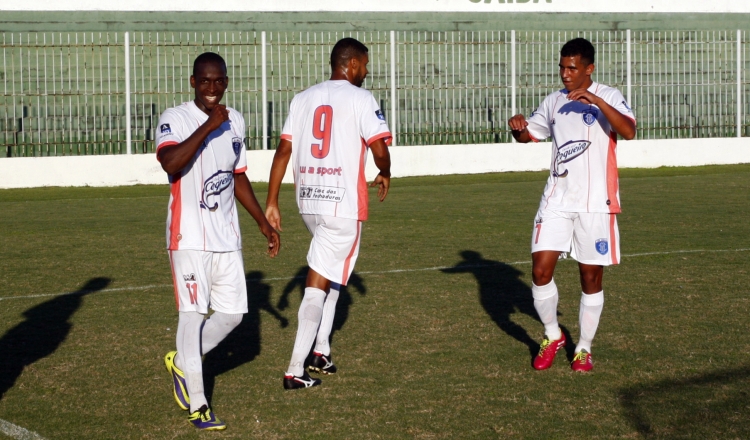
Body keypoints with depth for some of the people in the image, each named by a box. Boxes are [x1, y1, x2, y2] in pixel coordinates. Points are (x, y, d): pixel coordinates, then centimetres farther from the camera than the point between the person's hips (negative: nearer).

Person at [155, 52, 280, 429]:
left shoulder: (235, 122, 12)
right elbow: (170, 163, -29)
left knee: (232, 314, 6)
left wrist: (263, 223, 23)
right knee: (193, 314, -7)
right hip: (189, 238, -6)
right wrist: (208, 127, -27)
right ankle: (196, 405, -1)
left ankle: (182, 363, 29)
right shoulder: (174, 119, -9)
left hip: (227, 238, 6)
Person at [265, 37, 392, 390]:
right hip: (343, 204, -6)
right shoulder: (360, 99, -6)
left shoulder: (303, 99, 10)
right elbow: (379, 149, -12)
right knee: (320, 283, -3)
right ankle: (296, 370, -5)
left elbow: (283, 151, 5)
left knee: (330, 273, 25)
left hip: (308, 201, 6)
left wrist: (271, 202, 7)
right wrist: (385, 175, 10)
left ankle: (321, 350, 22)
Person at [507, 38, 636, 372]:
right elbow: (529, 134, 23)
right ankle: (552, 336, 16)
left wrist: (596, 101, -35)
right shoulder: (554, 101, 10)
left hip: (595, 203, -4)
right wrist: (518, 127, -1)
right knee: (541, 270, -6)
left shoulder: (607, 97, -5)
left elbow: (629, 131, -24)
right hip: (557, 200, 4)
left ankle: (584, 348, 19)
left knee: (591, 278, 4)